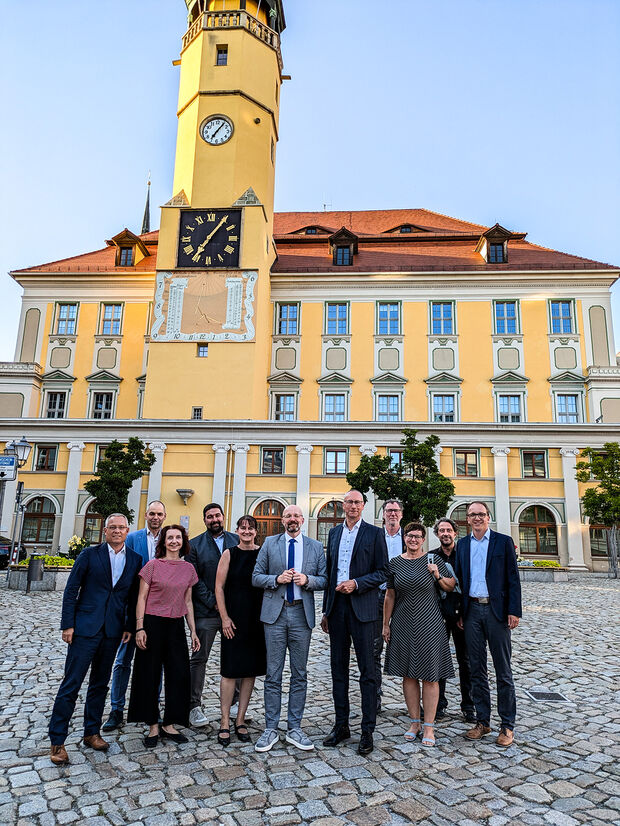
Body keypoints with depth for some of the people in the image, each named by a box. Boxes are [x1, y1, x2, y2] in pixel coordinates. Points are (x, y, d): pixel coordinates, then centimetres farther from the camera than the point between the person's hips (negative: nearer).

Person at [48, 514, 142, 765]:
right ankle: (57, 741, 12)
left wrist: (130, 627, 4)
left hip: (113, 631, 3)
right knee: (71, 684, 0)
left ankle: (92, 732, 28)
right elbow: (71, 590, -3)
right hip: (85, 628, -3)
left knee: (100, 684, 14)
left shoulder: (135, 560, 4)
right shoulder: (90, 554, -4)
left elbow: (133, 597, 9)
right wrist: (68, 625, -8)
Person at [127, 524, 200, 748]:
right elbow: (141, 598, -3)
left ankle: (169, 725, 19)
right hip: (152, 624, -3)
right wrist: (139, 628, -10)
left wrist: (193, 631, 10)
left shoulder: (188, 568, 6)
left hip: (176, 626, 4)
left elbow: (188, 601, 12)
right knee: (150, 675, 4)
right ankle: (153, 727, 19)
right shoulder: (153, 565, -4)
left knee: (178, 674, 4)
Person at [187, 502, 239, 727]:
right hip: (206, 612, -2)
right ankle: (194, 706, 15)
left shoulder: (237, 541, 8)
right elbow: (194, 580, -4)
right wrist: (213, 602, -11)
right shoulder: (195, 545, 1)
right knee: (199, 658, 4)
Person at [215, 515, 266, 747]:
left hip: (257, 619, 2)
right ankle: (225, 722, 13)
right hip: (234, 618, -2)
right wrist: (225, 617, -7)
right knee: (230, 670, 0)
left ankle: (240, 721, 21)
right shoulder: (229, 554, 0)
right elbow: (219, 587, -1)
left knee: (250, 670, 8)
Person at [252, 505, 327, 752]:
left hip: (302, 614, 1)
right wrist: (277, 579, -14)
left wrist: (308, 580, -13)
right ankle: (271, 729, 17)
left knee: (300, 674, 8)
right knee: (273, 674, 5)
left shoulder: (316, 547, 7)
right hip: (275, 613, -1)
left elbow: (324, 580, 6)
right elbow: (256, 577, 3)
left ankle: (294, 729, 20)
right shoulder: (269, 544, 5)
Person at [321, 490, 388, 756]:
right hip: (336, 606, 5)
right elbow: (329, 571, 15)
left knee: (367, 670, 1)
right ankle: (341, 725, 24)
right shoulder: (334, 532, 12)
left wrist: (356, 583, -16)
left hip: (362, 607, -4)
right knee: (338, 668, 12)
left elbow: (382, 572, -3)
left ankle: (367, 730, 11)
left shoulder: (374, 533, -1)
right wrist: (325, 610, 13)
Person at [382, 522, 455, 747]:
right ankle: (414, 722, 22)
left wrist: (438, 576, -13)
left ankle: (429, 726, 13)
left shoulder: (433, 560, -1)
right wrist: (386, 624, 8)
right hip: (403, 625, 2)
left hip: (429, 625, -2)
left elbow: (451, 587, 6)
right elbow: (390, 596, 9)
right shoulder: (395, 563, 4)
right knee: (408, 674, 9)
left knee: (430, 675, 2)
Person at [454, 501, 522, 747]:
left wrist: (514, 611, -9)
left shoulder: (503, 541, -1)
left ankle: (507, 725, 16)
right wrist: (459, 613, 6)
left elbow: (513, 578, -3)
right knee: (476, 670, 10)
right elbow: (459, 579, 10)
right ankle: (482, 722, 21)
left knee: (503, 670, 5)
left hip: (496, 610, -3)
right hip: (472, 611, 4)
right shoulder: (462, 544, 9)